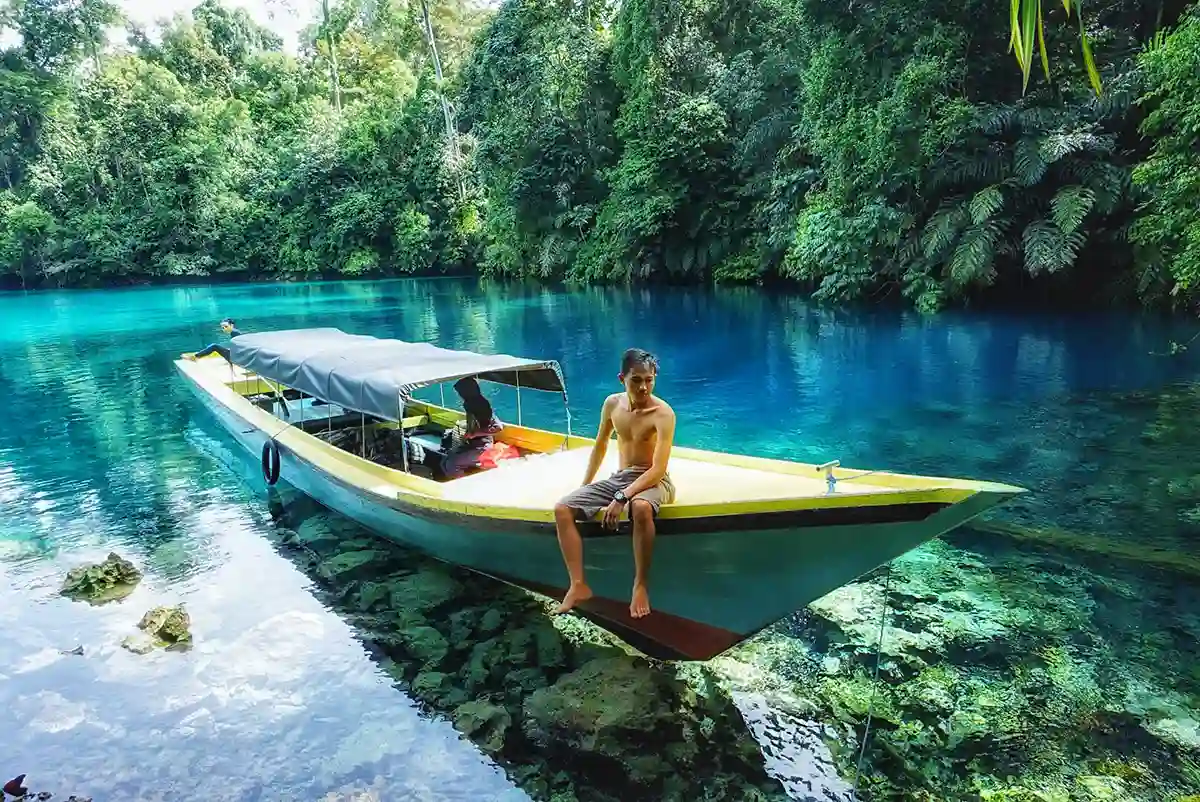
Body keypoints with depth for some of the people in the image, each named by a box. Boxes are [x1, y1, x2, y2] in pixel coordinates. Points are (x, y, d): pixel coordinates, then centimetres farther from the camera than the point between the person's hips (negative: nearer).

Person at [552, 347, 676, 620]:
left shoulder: (663, 413, -18)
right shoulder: (612, 404, 1)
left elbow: (659, 469, -25)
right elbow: (600, 445, 16)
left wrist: (622, 498, -34)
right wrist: (585, 486, 16)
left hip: (652, 480, -6)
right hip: (618, 477, 6)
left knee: (641, 508, -43)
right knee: (562, 509, -12)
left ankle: (640, 585, -25)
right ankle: (578, 585, -12)